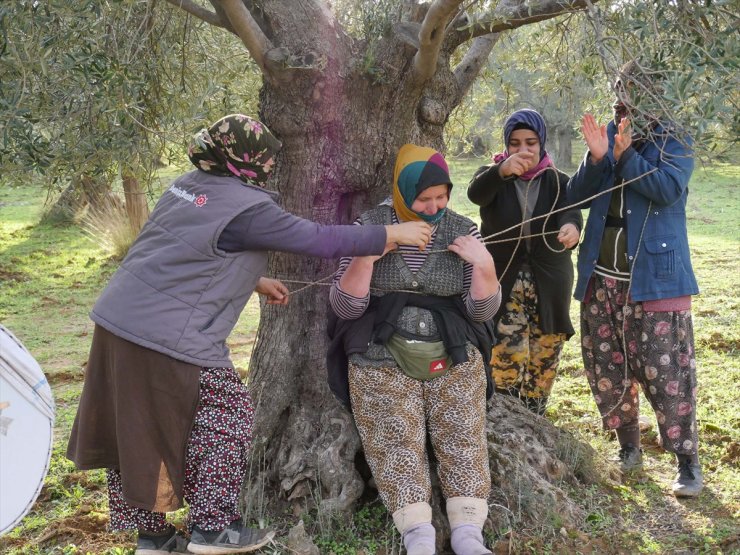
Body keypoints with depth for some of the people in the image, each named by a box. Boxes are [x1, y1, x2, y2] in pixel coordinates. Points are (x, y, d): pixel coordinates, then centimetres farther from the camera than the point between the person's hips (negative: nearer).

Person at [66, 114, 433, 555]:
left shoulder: (190, 186, 13)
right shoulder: (248, 209, -12)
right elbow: (322, 240, -9)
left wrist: (256, 282, 27)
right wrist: (395, 234, 1)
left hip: (116, 320, 9)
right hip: (167, 339, -9)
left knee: (136, 435, 16)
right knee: (229, 416, 8)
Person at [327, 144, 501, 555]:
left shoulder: (462, 231, 4)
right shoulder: (369, 227, 0)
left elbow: (482, 311, 3)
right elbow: (345, 307, -5)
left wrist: (484, 267, -14)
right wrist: (365, 257, -19)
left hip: (454, 356, 2)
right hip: (382, 358, -1)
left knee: (462, 437, -10)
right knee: (395, 443, -13)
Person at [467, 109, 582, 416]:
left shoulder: (558, 181, 5)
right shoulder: (493, 175, 1)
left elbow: (570, 210, -17)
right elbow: (475, 193, -24)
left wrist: (572, 226, -42)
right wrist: (502, 170, -46)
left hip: (549, 288, 2)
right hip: (504, 284, -2)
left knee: (543, 365, 6)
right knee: (507, 361, -15)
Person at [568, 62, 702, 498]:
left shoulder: (673, 144, -2)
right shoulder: (606, 137, 9)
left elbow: (668, 190, -19)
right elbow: (577, 196, 1)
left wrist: (626, 155, -24)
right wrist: (597, 157, -15)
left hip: (654, 278, -5)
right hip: (602, 278, 5)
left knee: (666, 371, -6)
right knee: (606, 370, 11)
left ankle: (688, 461, 5)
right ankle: (628, 447, 29)